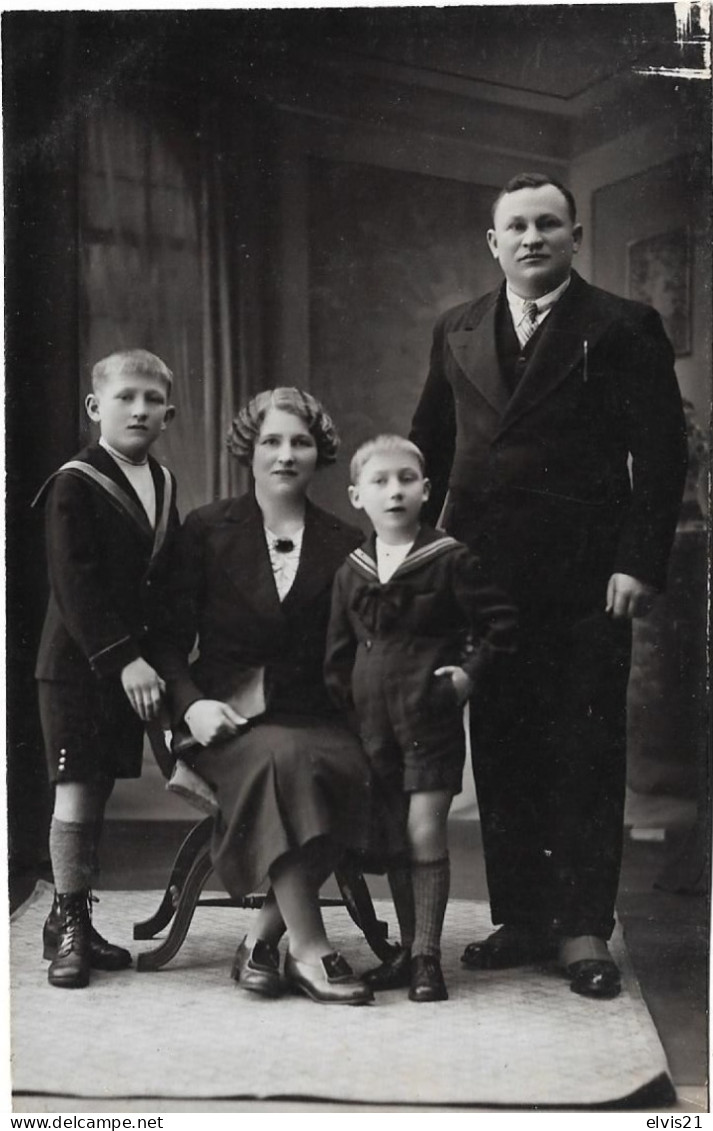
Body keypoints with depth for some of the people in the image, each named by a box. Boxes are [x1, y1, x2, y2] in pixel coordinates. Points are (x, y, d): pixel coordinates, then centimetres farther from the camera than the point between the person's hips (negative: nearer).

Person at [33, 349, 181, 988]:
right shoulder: (74, 486, -10)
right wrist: (123, 659, -22)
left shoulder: (162, 485, 11)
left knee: (102, 791, 11)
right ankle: (66, 925, 9)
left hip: (134, 664, 6)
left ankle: (81, 925, 21)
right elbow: (74, 587, -17)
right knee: (77, 792, -5)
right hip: (77, 665, -6)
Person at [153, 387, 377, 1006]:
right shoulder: (207, 530, 9)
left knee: (352, 770, -32)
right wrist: (191, 704, -12)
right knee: (283, 757, -36)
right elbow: (172, 636, 6)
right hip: (230, 714, -2)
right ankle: (309, 945, -29)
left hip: (314, 714, 2)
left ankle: (263, 935, -20)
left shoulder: (344, 544, 13)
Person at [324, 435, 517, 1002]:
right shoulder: (352, 572, 8)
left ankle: (428, 956, 2)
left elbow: (501, 621, -1)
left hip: (430, 715, -4)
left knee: (426, 833, -7)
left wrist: (471, 670, -8)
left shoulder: (449, 561, -6)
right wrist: (344, 703, 10)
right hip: (375, 720, 5)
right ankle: (408, 949, 22)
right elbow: (339, 651, 16)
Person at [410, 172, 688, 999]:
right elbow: (430, 446, 18)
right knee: (500, 752, 9)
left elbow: (661, 453, -5)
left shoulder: (621, 328, -1)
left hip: (585, 580, -4)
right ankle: (520, 918, 19)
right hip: (486, 573, 5)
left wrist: (639, 564, -12)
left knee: (585, 754, 0)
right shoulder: (457, 333, 13)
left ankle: (584, 930, 9)